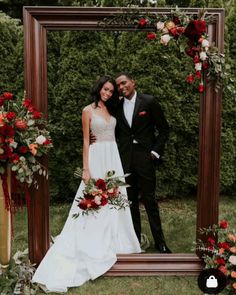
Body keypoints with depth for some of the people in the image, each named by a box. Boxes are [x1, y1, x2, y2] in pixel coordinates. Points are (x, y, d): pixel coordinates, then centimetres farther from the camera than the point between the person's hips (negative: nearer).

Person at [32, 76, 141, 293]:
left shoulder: (111, 110, 14)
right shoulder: (88, 110, -2)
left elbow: (114, 134, 14)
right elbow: (86, 140, -5)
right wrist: (86, 169, -11)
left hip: (114, 157, 6)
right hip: (97, 158, -5)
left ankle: (112, 241, 23)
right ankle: (94, 245, 10)